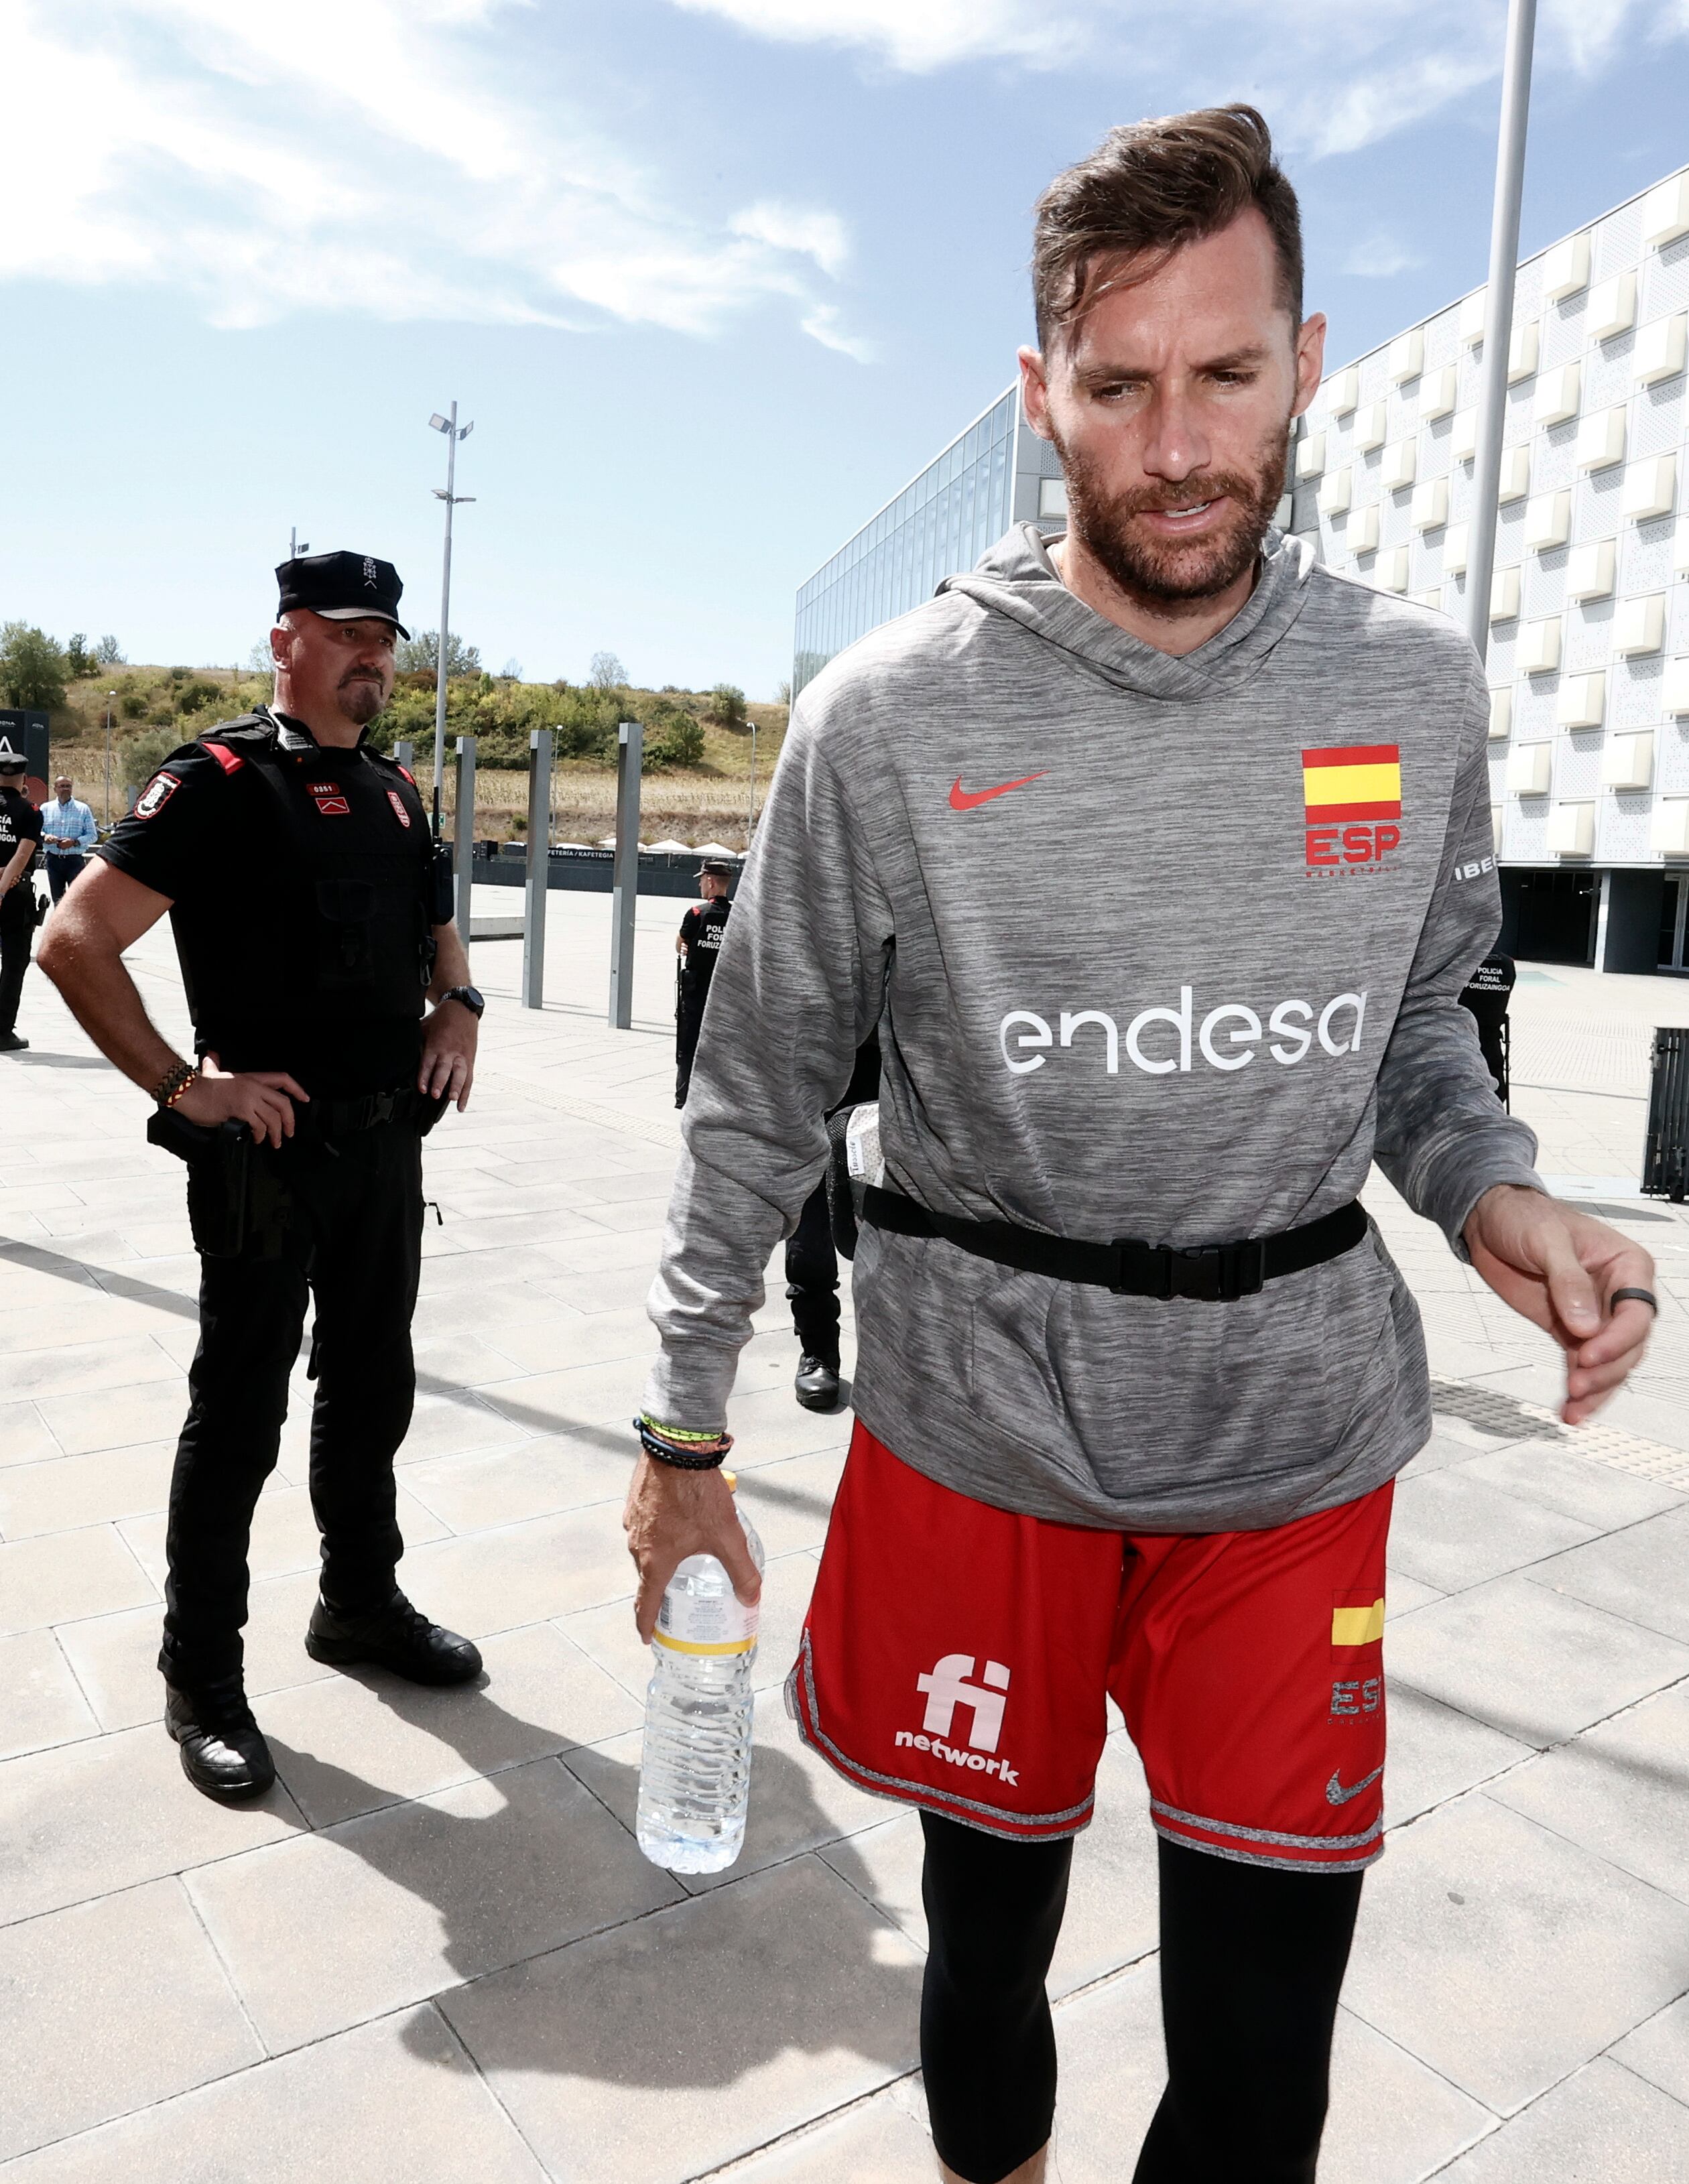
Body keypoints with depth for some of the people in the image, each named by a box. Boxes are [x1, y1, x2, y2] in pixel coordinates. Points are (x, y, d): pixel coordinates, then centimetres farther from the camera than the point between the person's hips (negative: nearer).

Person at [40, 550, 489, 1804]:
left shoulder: (395, 794, 12)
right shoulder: (222, 781, -10)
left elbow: (435, 926, 28)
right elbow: (76, 942, -16)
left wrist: (457, 1008, 8)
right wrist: (184, 1087, -17)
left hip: (388, 1141, 7)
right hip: (269, 1149, -7)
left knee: (372, 1393, 18)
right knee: (240, 1417, 4)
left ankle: (362, 1605, 37)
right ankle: (203, 1679, 21)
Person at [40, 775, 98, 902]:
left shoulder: (83, 809, 3)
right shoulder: (46, 808, 10)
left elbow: (93, 835, -1)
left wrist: (75, 842, -18)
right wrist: (44, 836, -15)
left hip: (75, 860, -3)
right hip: (53, 860, 3)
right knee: (57, 898, 10)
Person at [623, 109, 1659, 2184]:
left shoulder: (1416, 688, -1)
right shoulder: (887, 717, -9)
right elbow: (759, 1096, -1)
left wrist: (1493, 1191, -8)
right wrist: (682, 1435, 2)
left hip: (1300, 1443, 2)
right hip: (983, 1431, -1)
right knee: (988, 1913, 18)